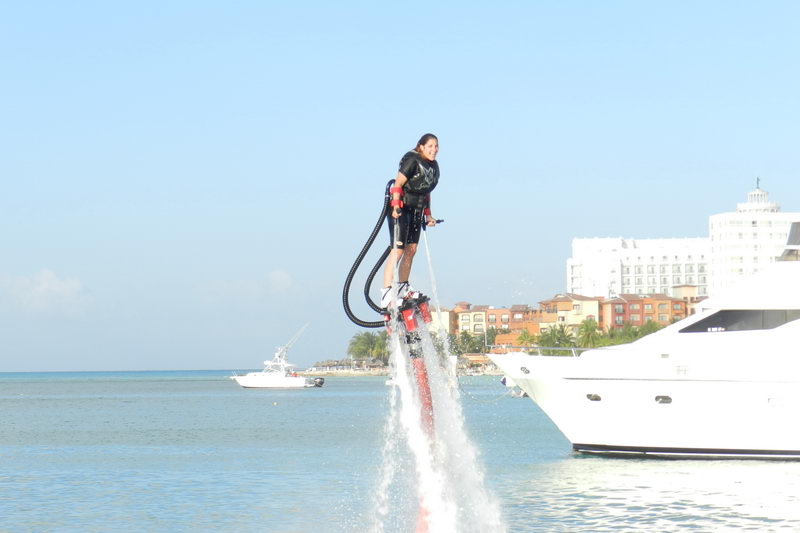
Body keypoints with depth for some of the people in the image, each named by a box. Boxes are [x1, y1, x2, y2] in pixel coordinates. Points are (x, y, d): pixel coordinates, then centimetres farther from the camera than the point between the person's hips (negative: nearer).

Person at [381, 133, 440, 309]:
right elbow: (398, 184, -18)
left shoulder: (433, 166, 11)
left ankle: (402, 288, 19)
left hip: (416, 211, 8)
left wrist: (428, 215, 21)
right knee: (398, 250, -14)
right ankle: (386, 294, -16)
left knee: (411, 249, 9)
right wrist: (396, 206, -28)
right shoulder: (412, 161, -14)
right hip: (400, 210, -8)